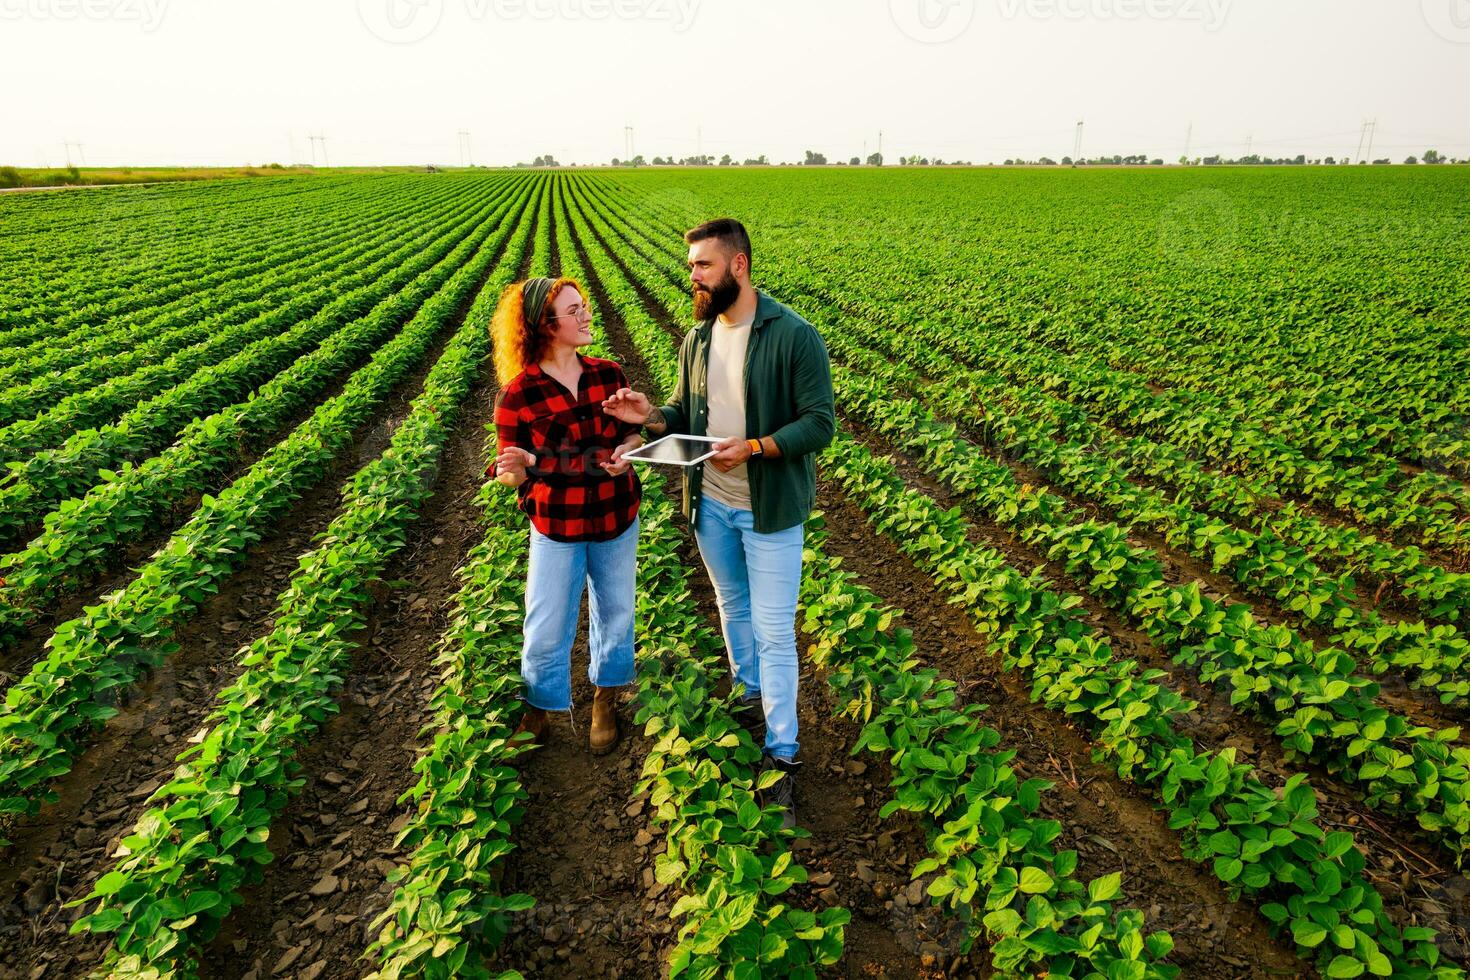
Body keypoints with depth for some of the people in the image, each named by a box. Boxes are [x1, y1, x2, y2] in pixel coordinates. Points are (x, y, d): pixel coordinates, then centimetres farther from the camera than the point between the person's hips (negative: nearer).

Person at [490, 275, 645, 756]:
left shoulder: (610, 375, -6)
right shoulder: (517, 396, -14)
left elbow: (633, 432, 5)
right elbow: (511, 470, -8)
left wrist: (626, 451, -18)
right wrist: (515, 468, -32)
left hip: (618, 521, 3)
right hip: (557, 529, -3)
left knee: (615, 614, 18)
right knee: (546, 632, 7)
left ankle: (605, 701, 43)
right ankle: (538, 716, 34)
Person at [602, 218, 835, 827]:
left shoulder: (795, 337, -16)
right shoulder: (697, 341, 3)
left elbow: (820, 424, -17)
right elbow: (687, 417, 11)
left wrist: (754, 447, -30)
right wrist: (650, 417, -11)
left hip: (770, 508, -6)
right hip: (711, 505, 6)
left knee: (774, 631, 0)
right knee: (733, 607, 23)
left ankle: (783, 753, 14)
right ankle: (749, 695, 47)